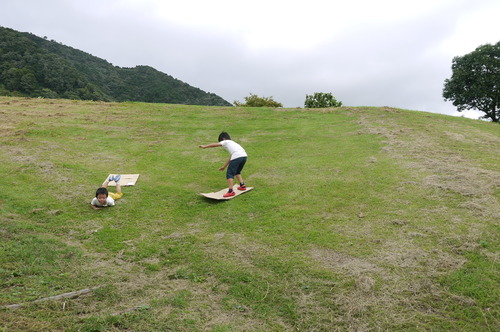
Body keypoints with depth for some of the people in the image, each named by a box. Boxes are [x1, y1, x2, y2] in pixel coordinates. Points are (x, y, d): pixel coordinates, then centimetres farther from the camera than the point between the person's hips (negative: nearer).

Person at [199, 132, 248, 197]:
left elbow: (215, 144, 9)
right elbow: (230, 158, 41)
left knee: (229, 174, -2)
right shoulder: (233, 143, 39)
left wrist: (205, 146, 21)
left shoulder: (226, 142, 18)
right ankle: (242, 185, 26)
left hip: (237, 157, -8)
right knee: (237, 172, 30)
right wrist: (224, 167, 46)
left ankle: (231, 191, -9)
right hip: (244, 156, 8)